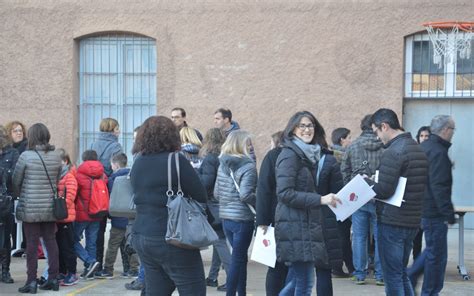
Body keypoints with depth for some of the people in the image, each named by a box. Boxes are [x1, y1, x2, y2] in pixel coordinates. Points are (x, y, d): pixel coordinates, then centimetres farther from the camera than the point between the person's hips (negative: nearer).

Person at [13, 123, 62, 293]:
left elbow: (16, 181, -2)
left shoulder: (26, 156, -11)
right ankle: (53, 279, 15)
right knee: (51, 241, 10)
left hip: (30, 207, -4)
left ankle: (32, 281, 3)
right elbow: (57, 180, 6)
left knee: (32, 244, 1)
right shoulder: (56, 156, 1)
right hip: (50, 207, 4)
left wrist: (20, 195, 16)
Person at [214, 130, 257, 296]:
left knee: (240, 257, 17)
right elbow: (245, 195, -22)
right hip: (242, 218, -7)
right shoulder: (248, 166, -13)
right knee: (238, 259, 2)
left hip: (225, 216, 7)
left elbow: (216, 193, 11)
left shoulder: (222, 165, 8)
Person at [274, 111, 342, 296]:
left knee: (296, 280, 13)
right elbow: (285, 193, -19)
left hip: (309, 224, 9)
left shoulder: (311, 154, 18)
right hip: (296, 226, -9)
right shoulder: (290, 155, -10)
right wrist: (320, 199, -22)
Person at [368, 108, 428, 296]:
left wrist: (366, 182, -1)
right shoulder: (418, 149, 12)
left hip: (391, 222, -8)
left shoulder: (393, 152, -17)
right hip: (413, 222, 9)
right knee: (401, 273, 17)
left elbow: (384, 190, -21)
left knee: (392, 275, 0)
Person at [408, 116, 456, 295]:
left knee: (432, 250, 21)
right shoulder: (439, 152, -19)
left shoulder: (423, 147, 12)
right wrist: (449, 213, -21)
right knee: (437, 255, 1)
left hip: (421, 209, 10)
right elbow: (439, 187, -24)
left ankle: (409, 279, 17)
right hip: (434, 212, -10)